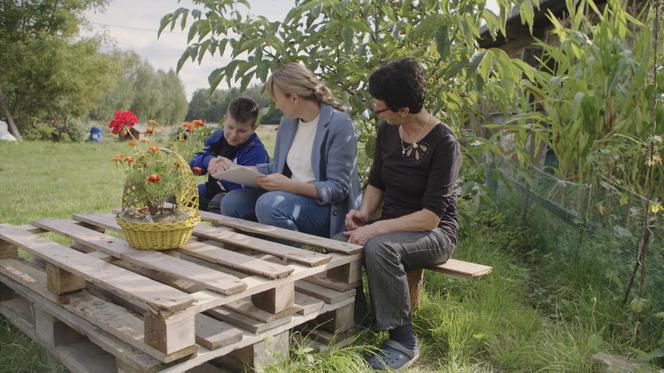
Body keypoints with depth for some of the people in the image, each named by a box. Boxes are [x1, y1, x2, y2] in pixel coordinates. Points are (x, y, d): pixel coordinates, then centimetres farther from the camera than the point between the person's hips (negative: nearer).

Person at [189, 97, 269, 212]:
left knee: (217, 203, -38)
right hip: (213, 190, 7)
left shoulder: (256, 151, -16)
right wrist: (208, 161, -21)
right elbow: (193, 164, 2)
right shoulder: (218, 137, 4)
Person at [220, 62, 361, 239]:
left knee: (269, 204, -32)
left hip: (326, 207, -7)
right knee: (232, 201, -10)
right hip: (292, 196, 7)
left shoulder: (339, 124, -13)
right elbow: (276, 168, 20)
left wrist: (289, 185, -23)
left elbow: (338, 189, -16)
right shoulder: (288, 121, 9)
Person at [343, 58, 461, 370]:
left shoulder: (443, 143, -19)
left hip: (433, 234, -6)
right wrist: (365, 211, -7)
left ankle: (403, 341, -18)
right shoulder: (387, 132, 2)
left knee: (379, 247, -35)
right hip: (391, 228, 6)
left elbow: (431, 216, -22)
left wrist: (377, 228, -30)